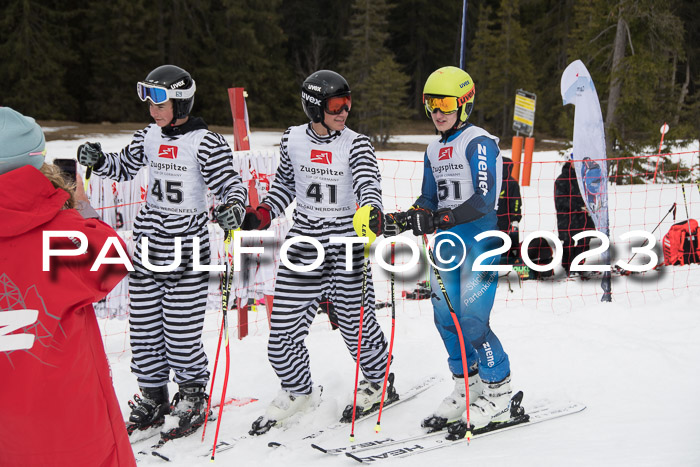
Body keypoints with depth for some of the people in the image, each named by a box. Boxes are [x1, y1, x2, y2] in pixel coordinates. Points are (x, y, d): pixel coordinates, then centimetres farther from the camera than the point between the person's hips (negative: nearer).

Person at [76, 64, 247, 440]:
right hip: (148, 243, 6)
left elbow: (231, 185, -11)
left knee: (181, 331, -3)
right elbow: (124, 168, 22)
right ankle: (153, 398, 26)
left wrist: (233, 209, -32)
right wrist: (97, 160, 3)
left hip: (186, 244, -6)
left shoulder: (206, 142, -11)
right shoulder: (148, 137, 8)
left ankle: (192, 398, 19)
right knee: (143, 325, 10)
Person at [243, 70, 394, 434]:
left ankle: (378, 381, 33)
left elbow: (368, 182, -20)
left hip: (347, 246, -2)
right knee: (283, 329, 2)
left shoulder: (355, 144, -5)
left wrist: (371, 212, -41)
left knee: (356, 324, 3)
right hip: (303, 244, 3)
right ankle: (298, 392, 27)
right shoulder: (293, 140, 3)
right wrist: (263, 213, 3)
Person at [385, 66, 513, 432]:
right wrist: (404, 220, -3)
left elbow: (484, 200, -20)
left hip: (480, 243, -7)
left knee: (472, 320, -11)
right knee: (446, 318, 6)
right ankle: (467, 389, 23)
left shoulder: (479, 142, -9)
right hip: (448, 244, 8)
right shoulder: (434, 151, 15)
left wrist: (441, 219, -31)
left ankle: (499, 396, 5)